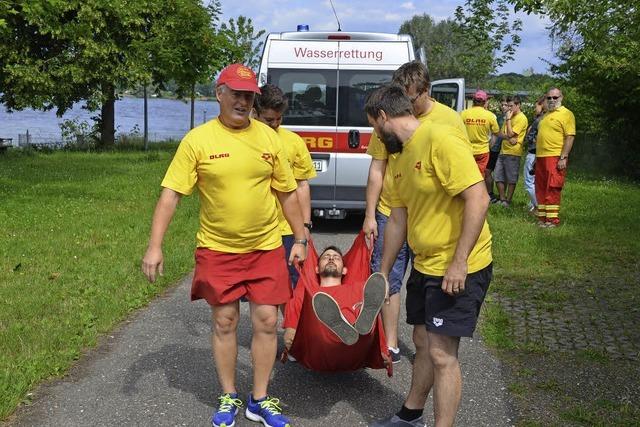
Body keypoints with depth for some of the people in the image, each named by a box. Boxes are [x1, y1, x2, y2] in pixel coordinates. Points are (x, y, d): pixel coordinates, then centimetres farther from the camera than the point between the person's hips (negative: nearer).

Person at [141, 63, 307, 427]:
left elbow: (287, 192, 8)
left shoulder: (268, 137, 1)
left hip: (266, 247, 2)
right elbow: (171, 194, -8)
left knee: (267, 321, 4)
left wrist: (300, 239, 8)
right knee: (224, 322, 8)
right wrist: (155, 246, -14)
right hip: (218, 249, -1)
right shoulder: (198, 140, -7)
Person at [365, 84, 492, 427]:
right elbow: (397, 221, 16)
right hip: (424, 266, 9)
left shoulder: (441, 140, -18)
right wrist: (382, 274, 19)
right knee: (423, 344, 19)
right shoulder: (399, 161, 11)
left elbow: (478, 199, -24)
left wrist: (458, 262, -24)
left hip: (459, 269, -9)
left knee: (442, 353, -5)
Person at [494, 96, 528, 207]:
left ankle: (508, 201, 8)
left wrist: (508, 119, -11)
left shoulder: (521, 118, -10)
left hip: (513, 152, -8)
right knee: (498, 177, 8)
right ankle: (502, 199, 18)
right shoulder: (509, 116, 17)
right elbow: (501, 133, 11)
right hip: (503, 151, 8)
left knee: (511, 179, 1)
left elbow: (510, 134, -17)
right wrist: (508, 137, -11)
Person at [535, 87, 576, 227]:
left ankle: (553, 220, -2)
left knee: (552, 189, -8)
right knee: (541, 189, 10)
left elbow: (570, 137, -13)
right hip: (541, 157, 8)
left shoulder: (566, 114, -6)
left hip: (555, 157, -8)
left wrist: (563, 158, -19)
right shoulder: (546, 115, 19)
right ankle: (542, 218, 18)